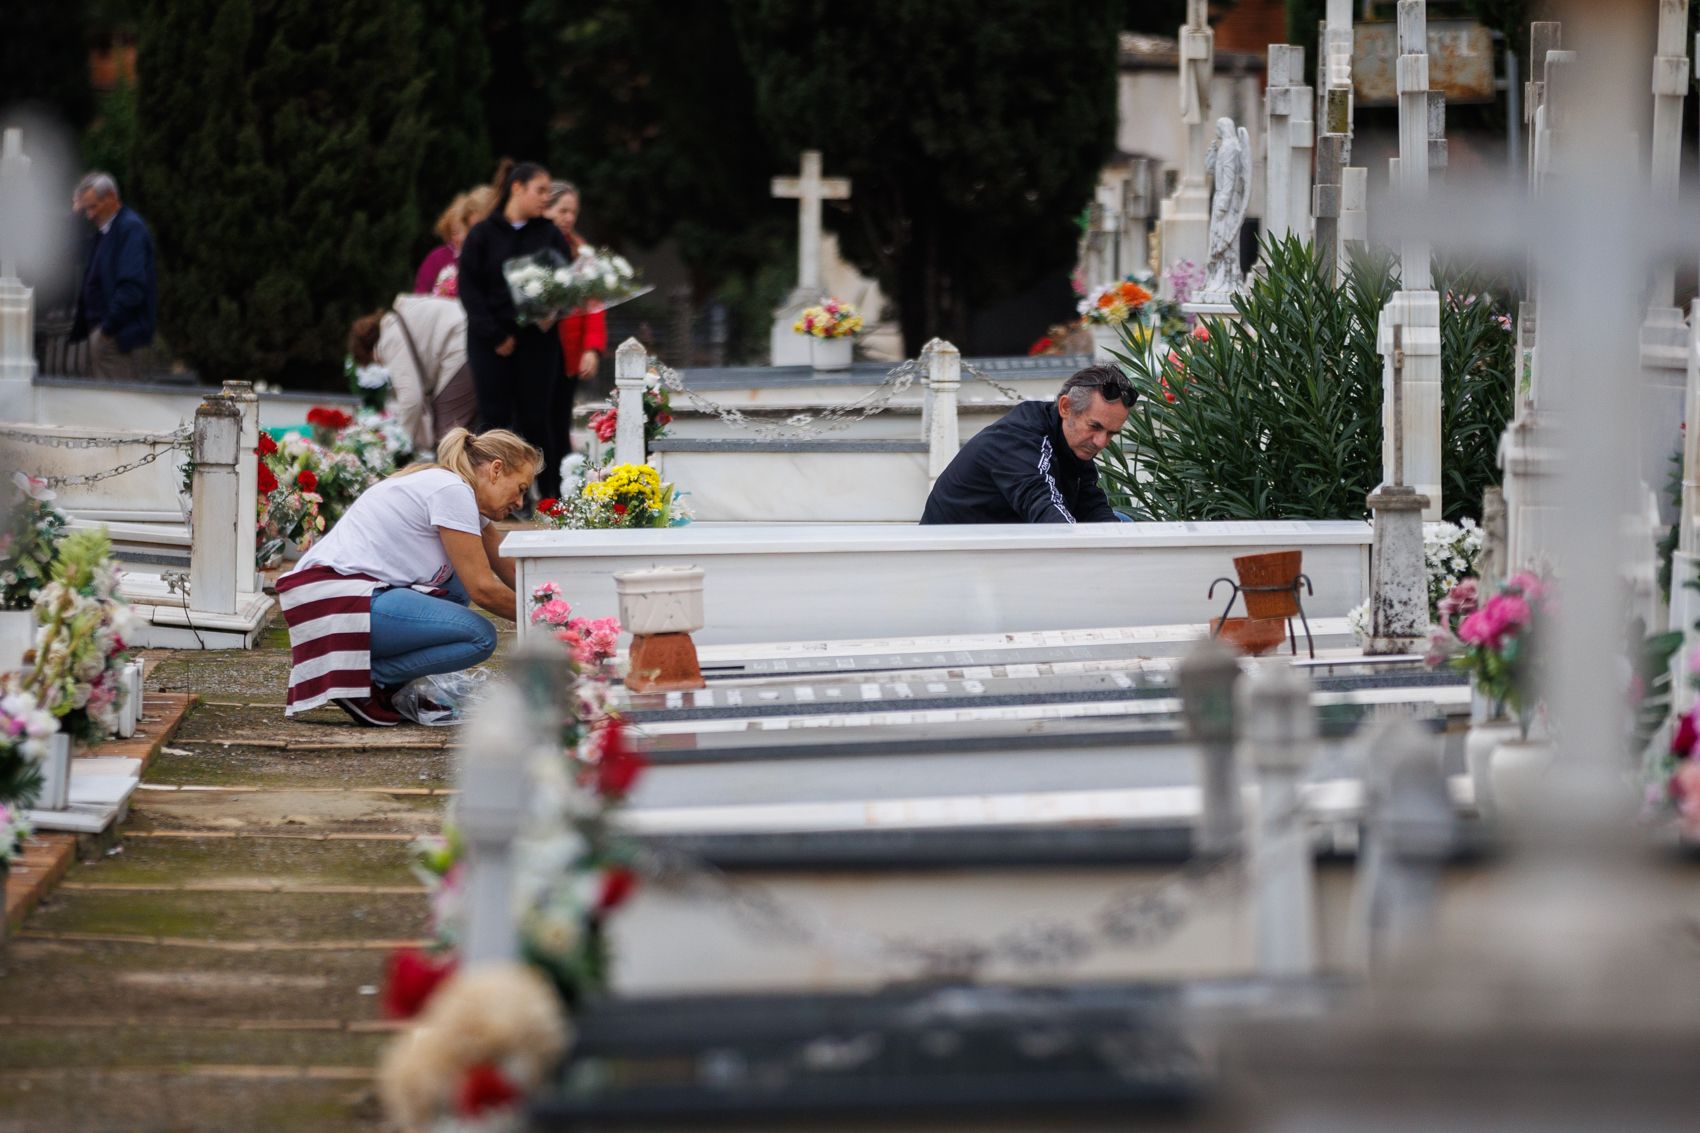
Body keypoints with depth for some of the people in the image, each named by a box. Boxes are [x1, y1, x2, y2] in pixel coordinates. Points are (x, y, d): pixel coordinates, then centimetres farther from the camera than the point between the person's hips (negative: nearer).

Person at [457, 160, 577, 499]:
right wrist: (495, 336, -10)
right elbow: (469, 289, -2)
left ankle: (550, 494, 5)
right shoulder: (483, 235, 2)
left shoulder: (550, 236, 9)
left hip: (537, 340, 1)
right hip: (490, 341, -1)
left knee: (536, 419, 0)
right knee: (494, 417, -2)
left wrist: (552, 312, -15)